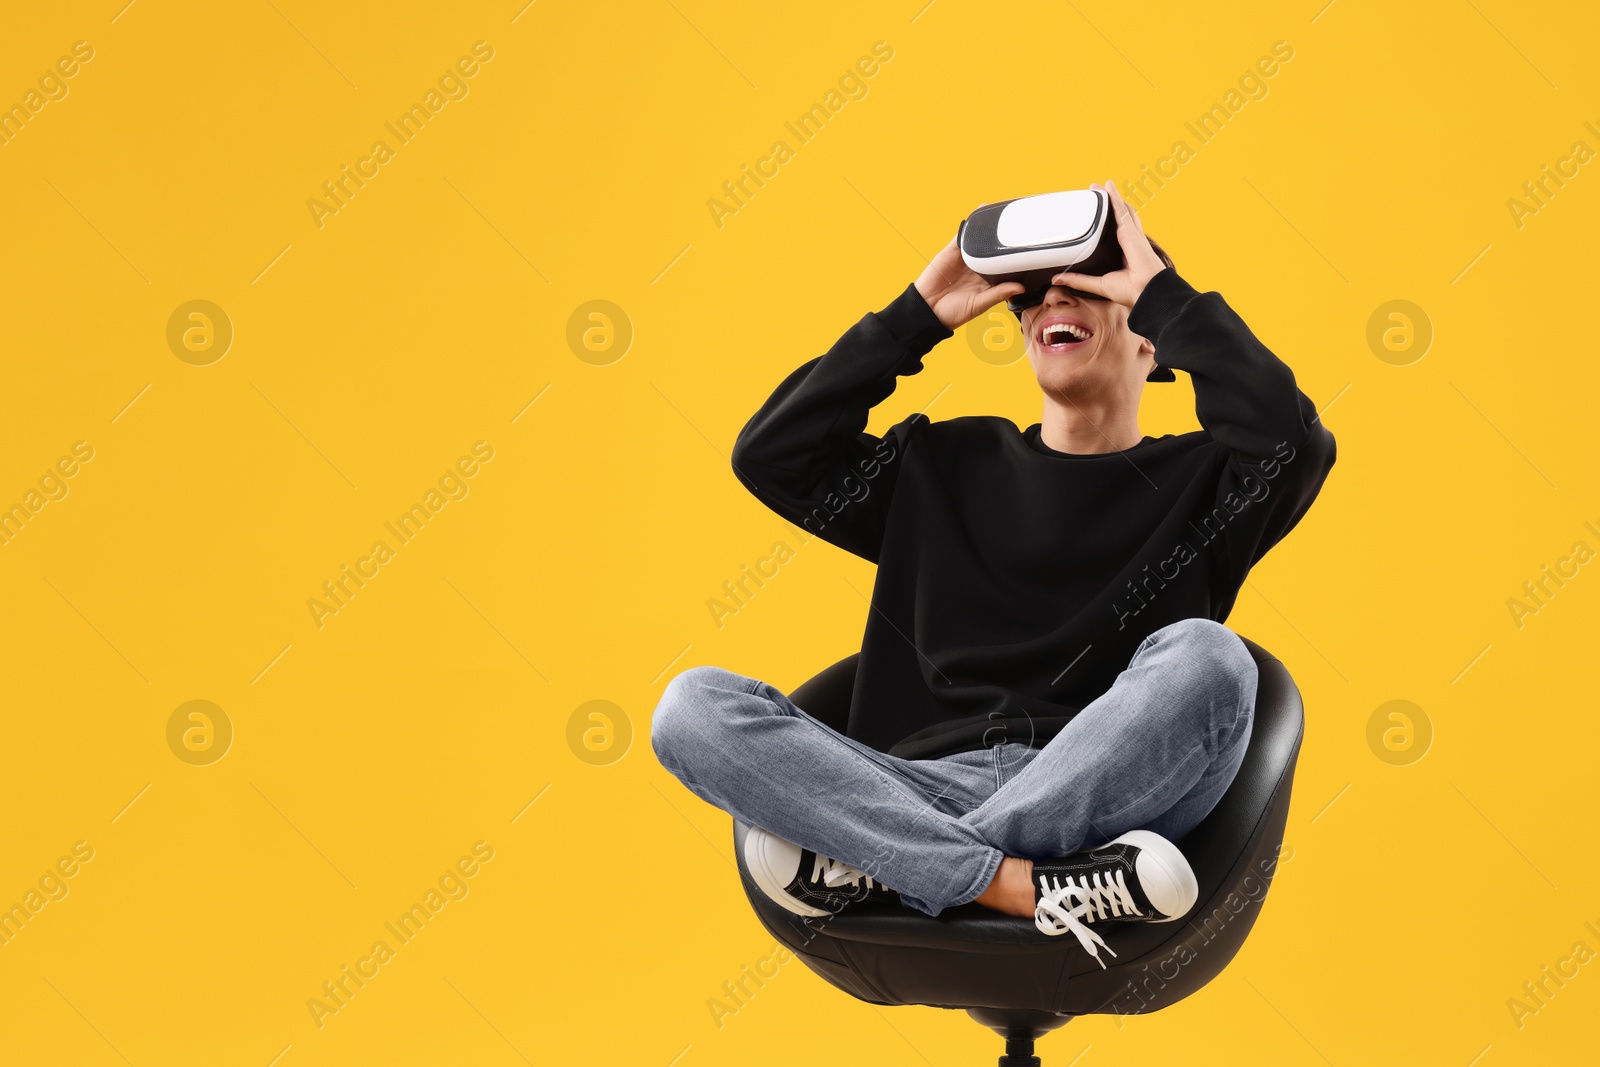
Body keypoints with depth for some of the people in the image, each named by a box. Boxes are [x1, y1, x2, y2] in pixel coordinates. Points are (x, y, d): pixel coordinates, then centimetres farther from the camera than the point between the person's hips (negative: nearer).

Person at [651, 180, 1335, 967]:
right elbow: (770, 456, 13)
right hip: (922, 791, 2)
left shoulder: (1196, 480, 16)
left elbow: (1292, 444, -7)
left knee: (1204, 655, -33)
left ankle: (867, 867, -27)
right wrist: (919, 314, 13)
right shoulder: (946, 466, 23)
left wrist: (1163, 288, 3)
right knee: (693, 705, -20)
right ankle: (1027, 886, -30)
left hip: (1104, 801, -2)